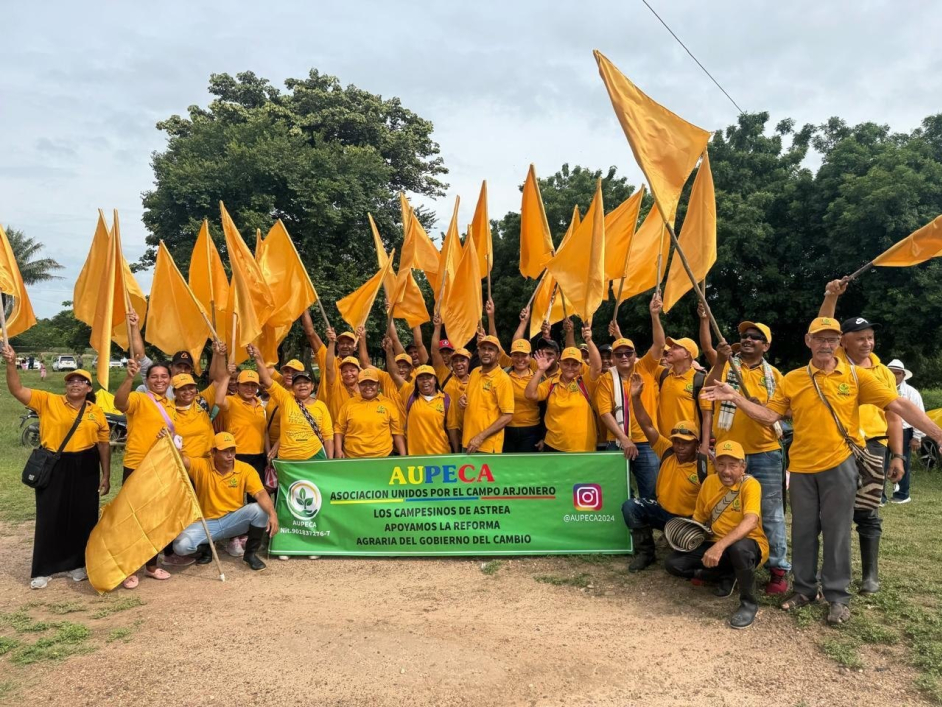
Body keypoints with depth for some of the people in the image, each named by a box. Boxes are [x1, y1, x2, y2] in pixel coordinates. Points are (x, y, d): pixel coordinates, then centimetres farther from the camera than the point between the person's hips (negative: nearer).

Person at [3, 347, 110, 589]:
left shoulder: (96, 412, 3)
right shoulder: (47, 401, 0)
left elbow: (103, 444, 6)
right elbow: (17, 390, -10)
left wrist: (106, 476, 4)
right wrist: (11, 364, -25)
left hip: (84, 470, 1)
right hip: (53, 468, -1)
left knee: (82, 517, 8)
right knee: (50, 517, 5)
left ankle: (77, 563, 25)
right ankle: (43, 569, 17)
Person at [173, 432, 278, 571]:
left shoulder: (246, 469, -10)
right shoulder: (201, 466, -8)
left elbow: (261, 494, -21)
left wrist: (272, 514, -38)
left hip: (235, 520, 0)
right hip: (207, 523, 0)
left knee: (260, 509, -29)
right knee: (180, 546, -26)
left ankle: (251, 553, -4)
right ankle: (205, 549, 12)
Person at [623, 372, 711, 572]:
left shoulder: (706, 465, -16)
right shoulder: (667, 452, -7)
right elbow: (647, 426, -14)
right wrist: (636, 397, -24)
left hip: (690, 519, -4)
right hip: (663, 511, 4)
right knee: (631, 506, -20)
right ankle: (645, 553, -2)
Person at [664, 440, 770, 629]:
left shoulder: (750, 485, -17)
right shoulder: (709, 482, 1)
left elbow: (751, 521, -34)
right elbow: (698, 519, 13)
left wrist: (720, 546, -45)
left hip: (749, 545, -6)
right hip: (717, 545, 6)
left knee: (738, 547, -42)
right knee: (673, 563, -11)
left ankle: (749, 603, -15)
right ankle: (726, 576, 12)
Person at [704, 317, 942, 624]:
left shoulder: (856, 376, -3)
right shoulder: (792, 379, 2)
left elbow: (899, 405, -6)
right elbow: (769, 415, 0)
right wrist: (735, 397, -9)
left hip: (839, 464, -2)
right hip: (801, 466, 2)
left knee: (836, 532, 5)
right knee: (803, 531, 10)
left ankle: (838, 596, 18)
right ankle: (804, 589, 25)